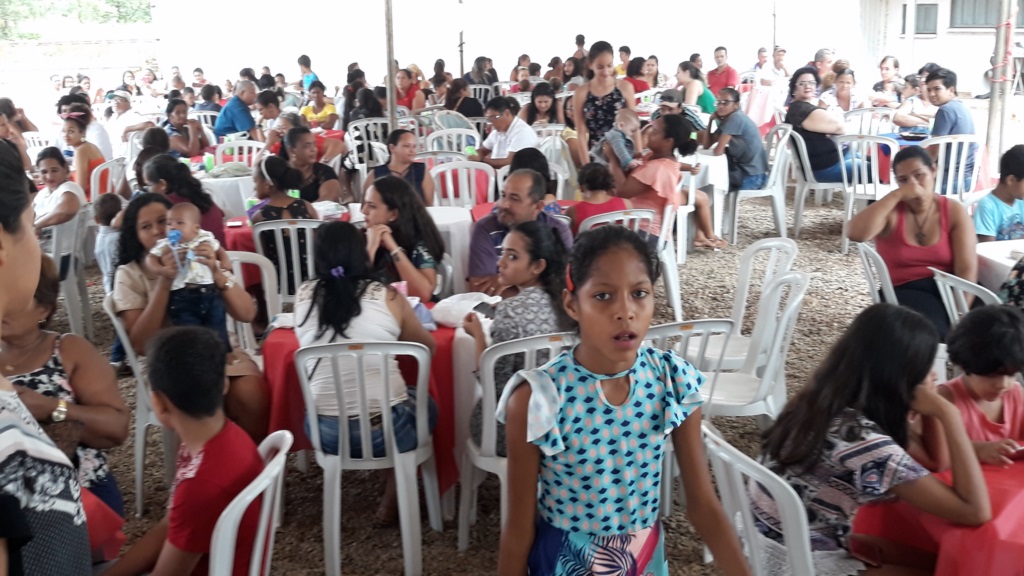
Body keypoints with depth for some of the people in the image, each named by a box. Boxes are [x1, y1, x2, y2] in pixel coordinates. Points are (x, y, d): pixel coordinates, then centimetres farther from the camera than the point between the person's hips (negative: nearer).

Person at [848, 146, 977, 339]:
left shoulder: (954, 212, 5)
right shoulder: (890, 211, 0)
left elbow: (967, 269, -6)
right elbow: (855, 234, -24)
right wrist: (897, 194, -20)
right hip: (905, 293, -2)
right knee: (932, 330, -34)